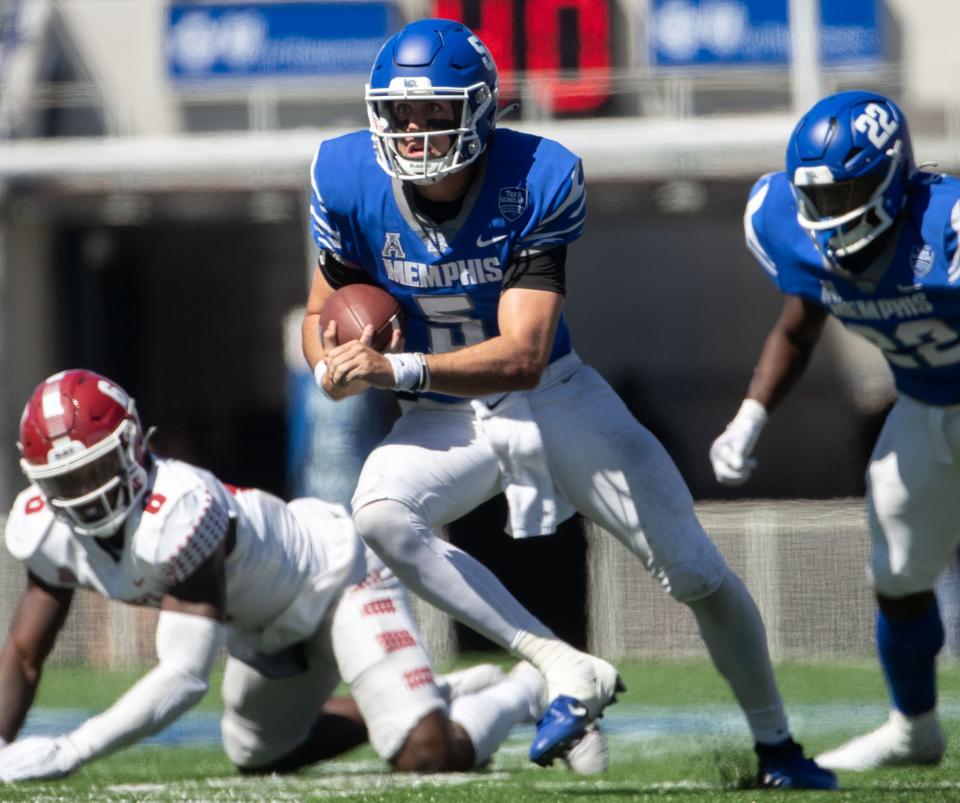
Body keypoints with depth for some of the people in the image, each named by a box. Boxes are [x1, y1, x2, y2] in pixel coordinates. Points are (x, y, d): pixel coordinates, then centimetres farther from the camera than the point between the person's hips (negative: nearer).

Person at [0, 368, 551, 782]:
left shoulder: (176, 511, -42)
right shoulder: (45, 528, -19)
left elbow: (185, 677, -44)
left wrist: (67, 754, -48)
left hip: (335, 573, -8)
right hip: (265, 627, 8)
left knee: (428, 757, -21)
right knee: (262, 758, 26)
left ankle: (530, 689, 12)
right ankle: (450, 695, 35)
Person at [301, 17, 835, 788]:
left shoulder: (537, 183, -24)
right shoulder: (352, 182, -16)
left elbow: (522, 355, -30)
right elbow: (325, 311, -1)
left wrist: (394, 369, -44)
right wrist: (333, 366, -26)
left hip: (554, 397, -1)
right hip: (446, 420, 1)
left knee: (696, 573, 1)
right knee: (379, 516, -31)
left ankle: (776, 744, 26)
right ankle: (570, 672, -27)